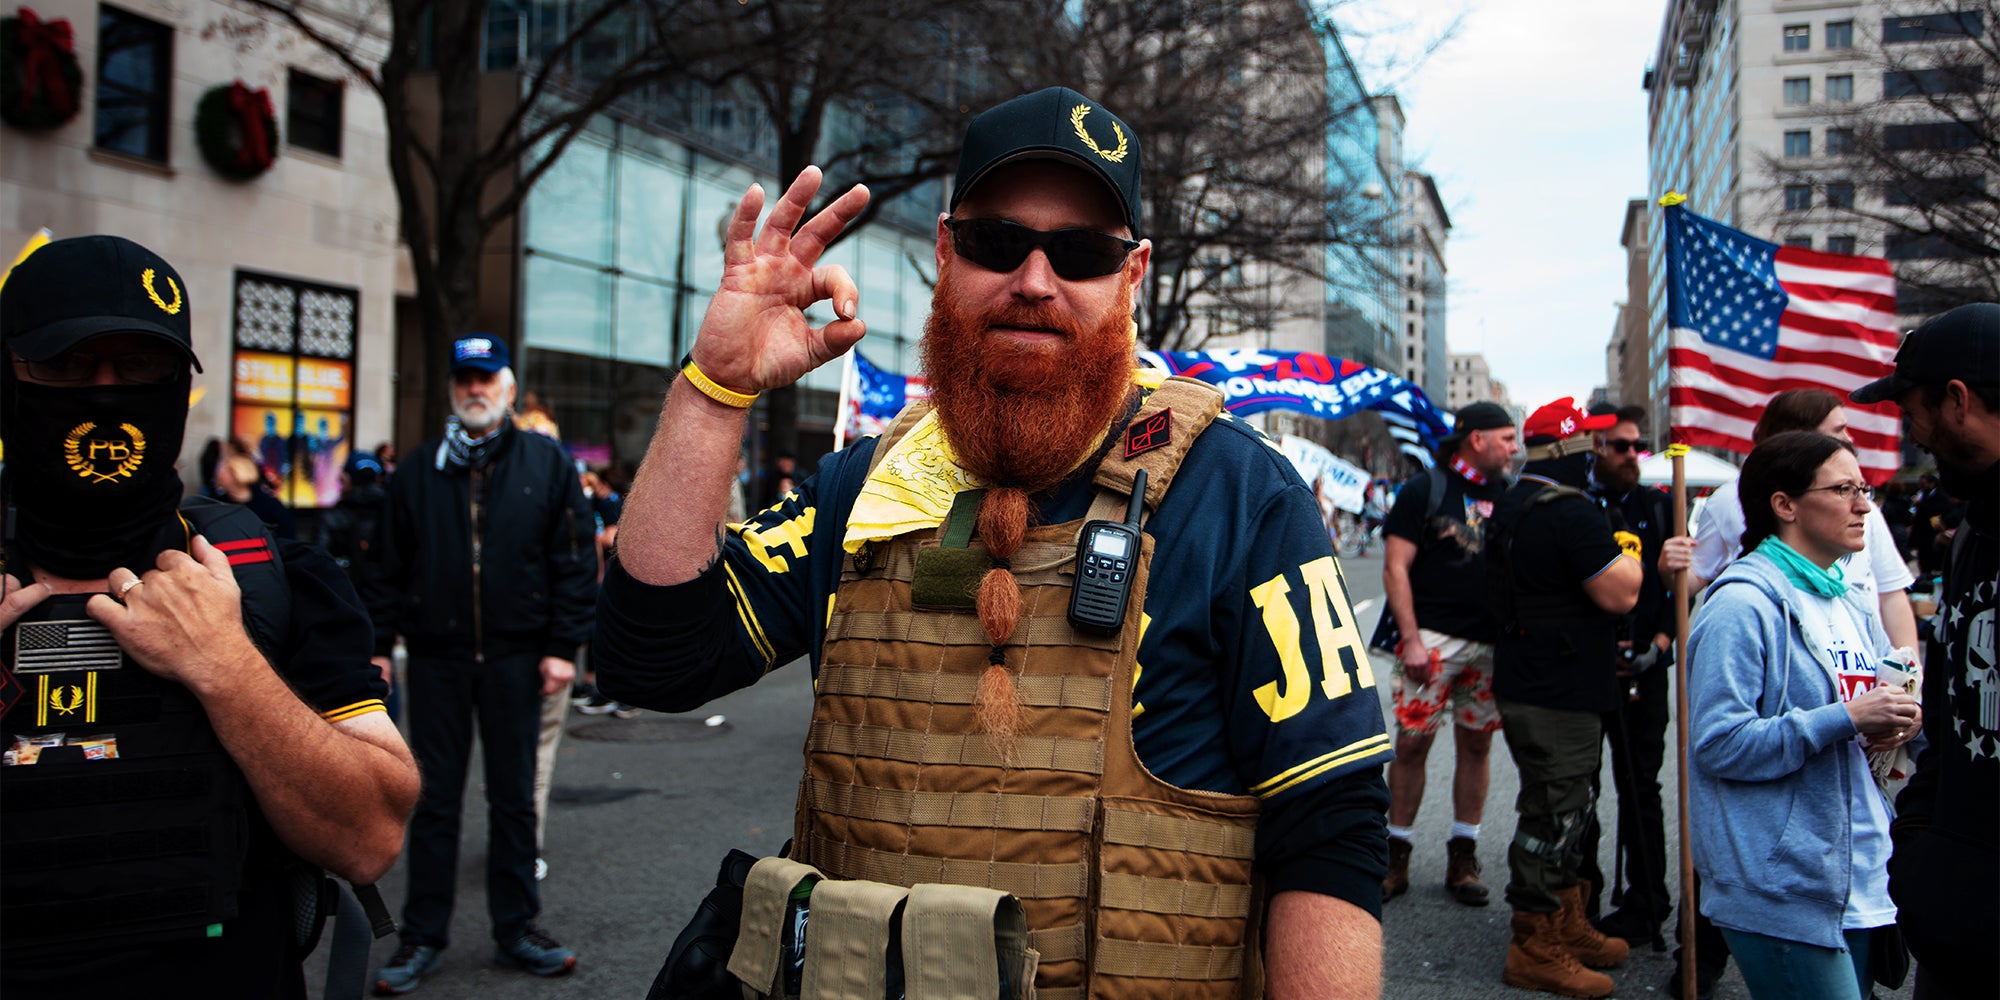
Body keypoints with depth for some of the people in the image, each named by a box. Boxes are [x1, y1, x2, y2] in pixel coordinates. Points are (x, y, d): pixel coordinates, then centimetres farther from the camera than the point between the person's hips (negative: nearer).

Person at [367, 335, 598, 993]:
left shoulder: (546, 463, 2)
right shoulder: (419, 470, 7)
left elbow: (576, 561, 0)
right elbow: (393, 566, 10)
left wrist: (563, 646, -6)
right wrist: (379, 645, 4)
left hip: (515, 659, -1)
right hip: (436, 658, 1)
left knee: (514, 800, 9)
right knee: (435, 801, 7)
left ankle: (516, 930, 20)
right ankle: (423, 937, 18)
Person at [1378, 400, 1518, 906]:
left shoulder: (1505, 497, 13)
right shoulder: (1423, 491, -1)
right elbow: (1395, 567, -6)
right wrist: (1411, 638, -13)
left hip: (1491, 642, 5)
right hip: (1433, 637, -5)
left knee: (1476, 743, 7)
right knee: (1412, 741, -4)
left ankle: (1463, 857, 17)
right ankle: (1397, 855, 6)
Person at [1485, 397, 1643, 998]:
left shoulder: (1512, 505, 13)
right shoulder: (1573, 513, -20)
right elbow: (1622, 593, -21)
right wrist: (1629, 554, -1)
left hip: (1523, 679, 10)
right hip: (1559, 694, -10)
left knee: (1561, 808, 20)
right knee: (1554, 813, -2)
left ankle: (1570, 928, 33)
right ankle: (1537, 951, 6)